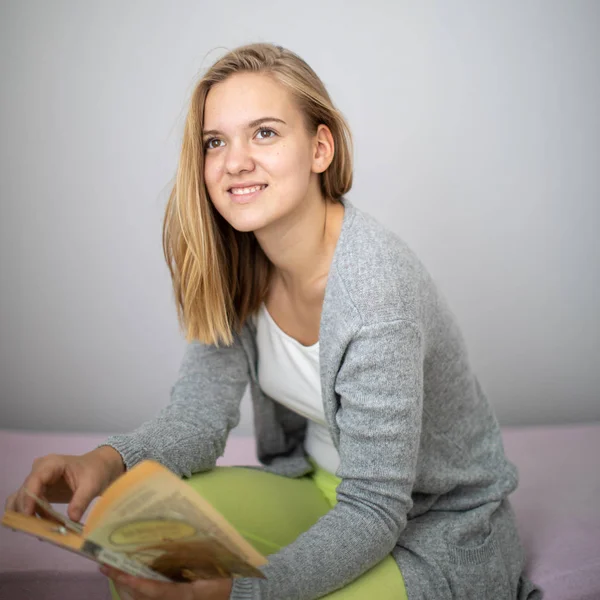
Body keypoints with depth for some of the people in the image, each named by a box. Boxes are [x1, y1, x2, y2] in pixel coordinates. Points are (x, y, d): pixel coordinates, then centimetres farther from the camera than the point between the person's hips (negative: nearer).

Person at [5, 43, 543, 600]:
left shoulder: (375, 288, -31)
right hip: (321, 490, 5)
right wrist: (107, 460, -30)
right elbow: (199, 411, -11)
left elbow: (372, 513, -28)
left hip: (434, 528, -5)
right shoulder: (232, 262, -9)